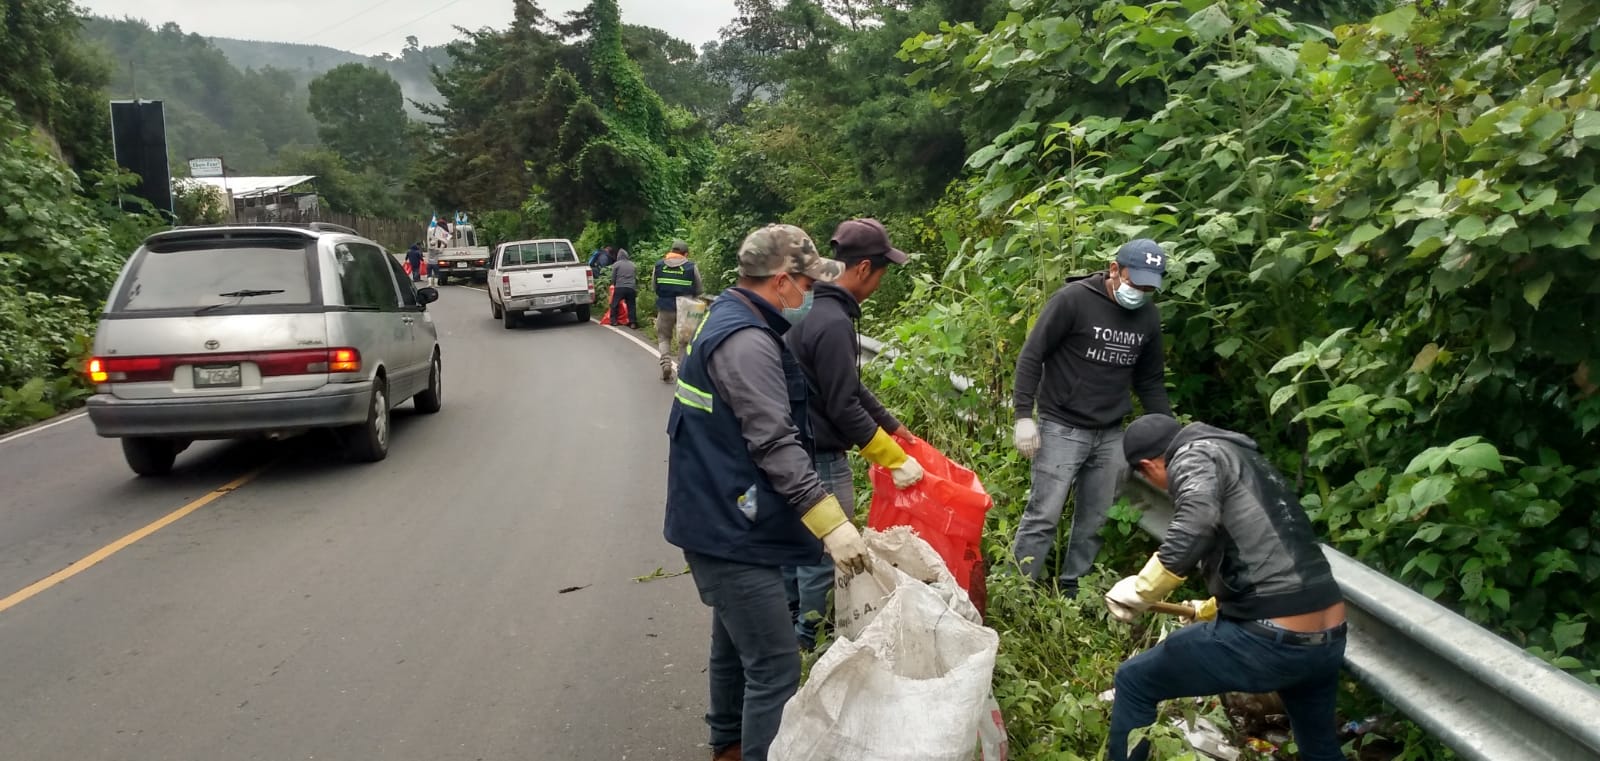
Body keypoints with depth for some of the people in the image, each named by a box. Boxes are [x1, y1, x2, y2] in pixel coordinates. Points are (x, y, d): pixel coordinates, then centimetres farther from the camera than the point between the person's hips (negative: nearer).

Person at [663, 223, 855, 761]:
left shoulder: (728, 319, 11)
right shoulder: (747, 342, -22)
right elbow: (776, 446, -27)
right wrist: (832, 523, -29)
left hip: (721, 519, 11)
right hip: (732, 529, -11)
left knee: (736, 645, 25)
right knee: (775, 667, -8)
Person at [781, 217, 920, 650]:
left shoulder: (812, 308, 8)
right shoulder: (833, 324, -23)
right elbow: (844, 409, -22)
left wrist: (891, 425, 20)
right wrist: (896, 460, -14)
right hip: (820, 460, -10)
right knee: (823, 555, 2)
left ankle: (786, 632, 32)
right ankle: (807, 643, 13)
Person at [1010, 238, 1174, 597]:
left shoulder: (1149, 317, 6)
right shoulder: (1074, 299, -11)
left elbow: (1150, 381, 17)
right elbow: (1031, 356, -9)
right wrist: (1024, 415, -14)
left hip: (1111, 434, 6)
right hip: (1063, 428, -5)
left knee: (1094, 521, 9)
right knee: (1043, 515, -7)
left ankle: (1072, 589, 21)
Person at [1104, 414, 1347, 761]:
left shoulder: (1194, 455, -2)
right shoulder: (1246, 460, 24)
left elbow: (1196, 524, -26)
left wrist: (1139, 591, -18)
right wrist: (1209, 608, 48)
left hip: (1269, 640, -8)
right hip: (1329, 636, 9)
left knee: (1134, 682, 9)